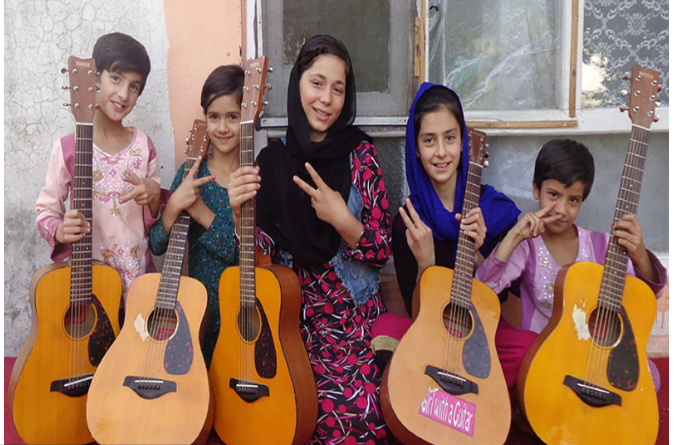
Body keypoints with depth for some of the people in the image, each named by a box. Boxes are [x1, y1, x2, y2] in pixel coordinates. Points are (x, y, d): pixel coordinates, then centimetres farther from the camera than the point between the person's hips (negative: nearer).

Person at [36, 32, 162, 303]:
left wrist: (153, 196, -11)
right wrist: (61, 231, -19)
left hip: (136, 271, 2)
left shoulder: (143, 146, 3)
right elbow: (46, 210, 0)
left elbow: (154, 224, 9)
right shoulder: (67, 148, -6)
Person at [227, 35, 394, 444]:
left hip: (355, 317, -1)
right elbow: (263, 253, 0)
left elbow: (382, 252, -4)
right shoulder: (273, 159, 2)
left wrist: (342, 220, -21)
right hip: (294, 315, 1)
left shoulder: (359, 153, -3)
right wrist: (239, 213, -18)